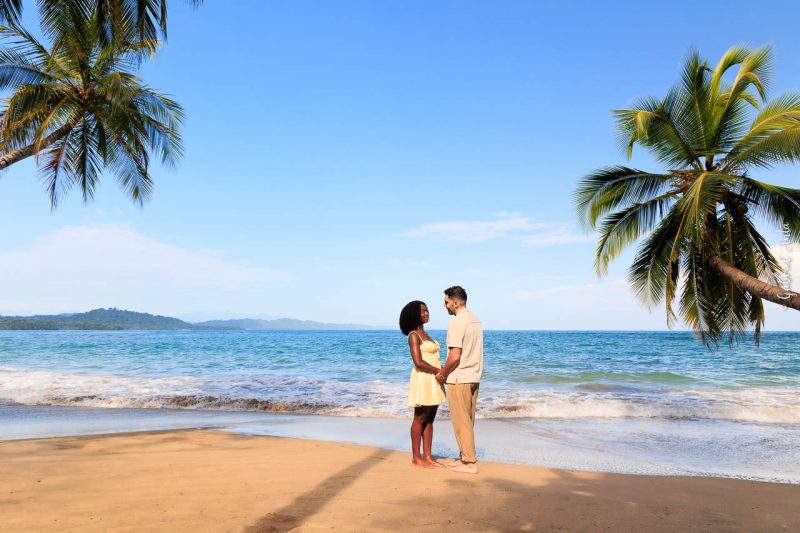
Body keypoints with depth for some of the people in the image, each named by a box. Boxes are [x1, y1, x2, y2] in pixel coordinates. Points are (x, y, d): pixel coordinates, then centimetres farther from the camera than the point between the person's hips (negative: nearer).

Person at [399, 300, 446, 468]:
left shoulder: (424, 334, 17)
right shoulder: (414, 335, -10)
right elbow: (418, 362, -19)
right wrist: (438, 371, -14)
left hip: (433, 379, 9)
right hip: (422, 379, -9)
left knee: (429, 419, 9)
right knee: (420, 418, -1)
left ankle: (428, 457, 14)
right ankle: (416, 458, 6)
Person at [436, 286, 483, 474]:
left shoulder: (456, 323, -18)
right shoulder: (475, 320, 10)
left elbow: (454, 357, -23)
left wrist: (442, 374, -7)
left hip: (459, 379, -9)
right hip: (474, 377, 9)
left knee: (461, 421, 0)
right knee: (468, 421, 15)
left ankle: (469, 463, 6)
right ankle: (465, 457, 23)